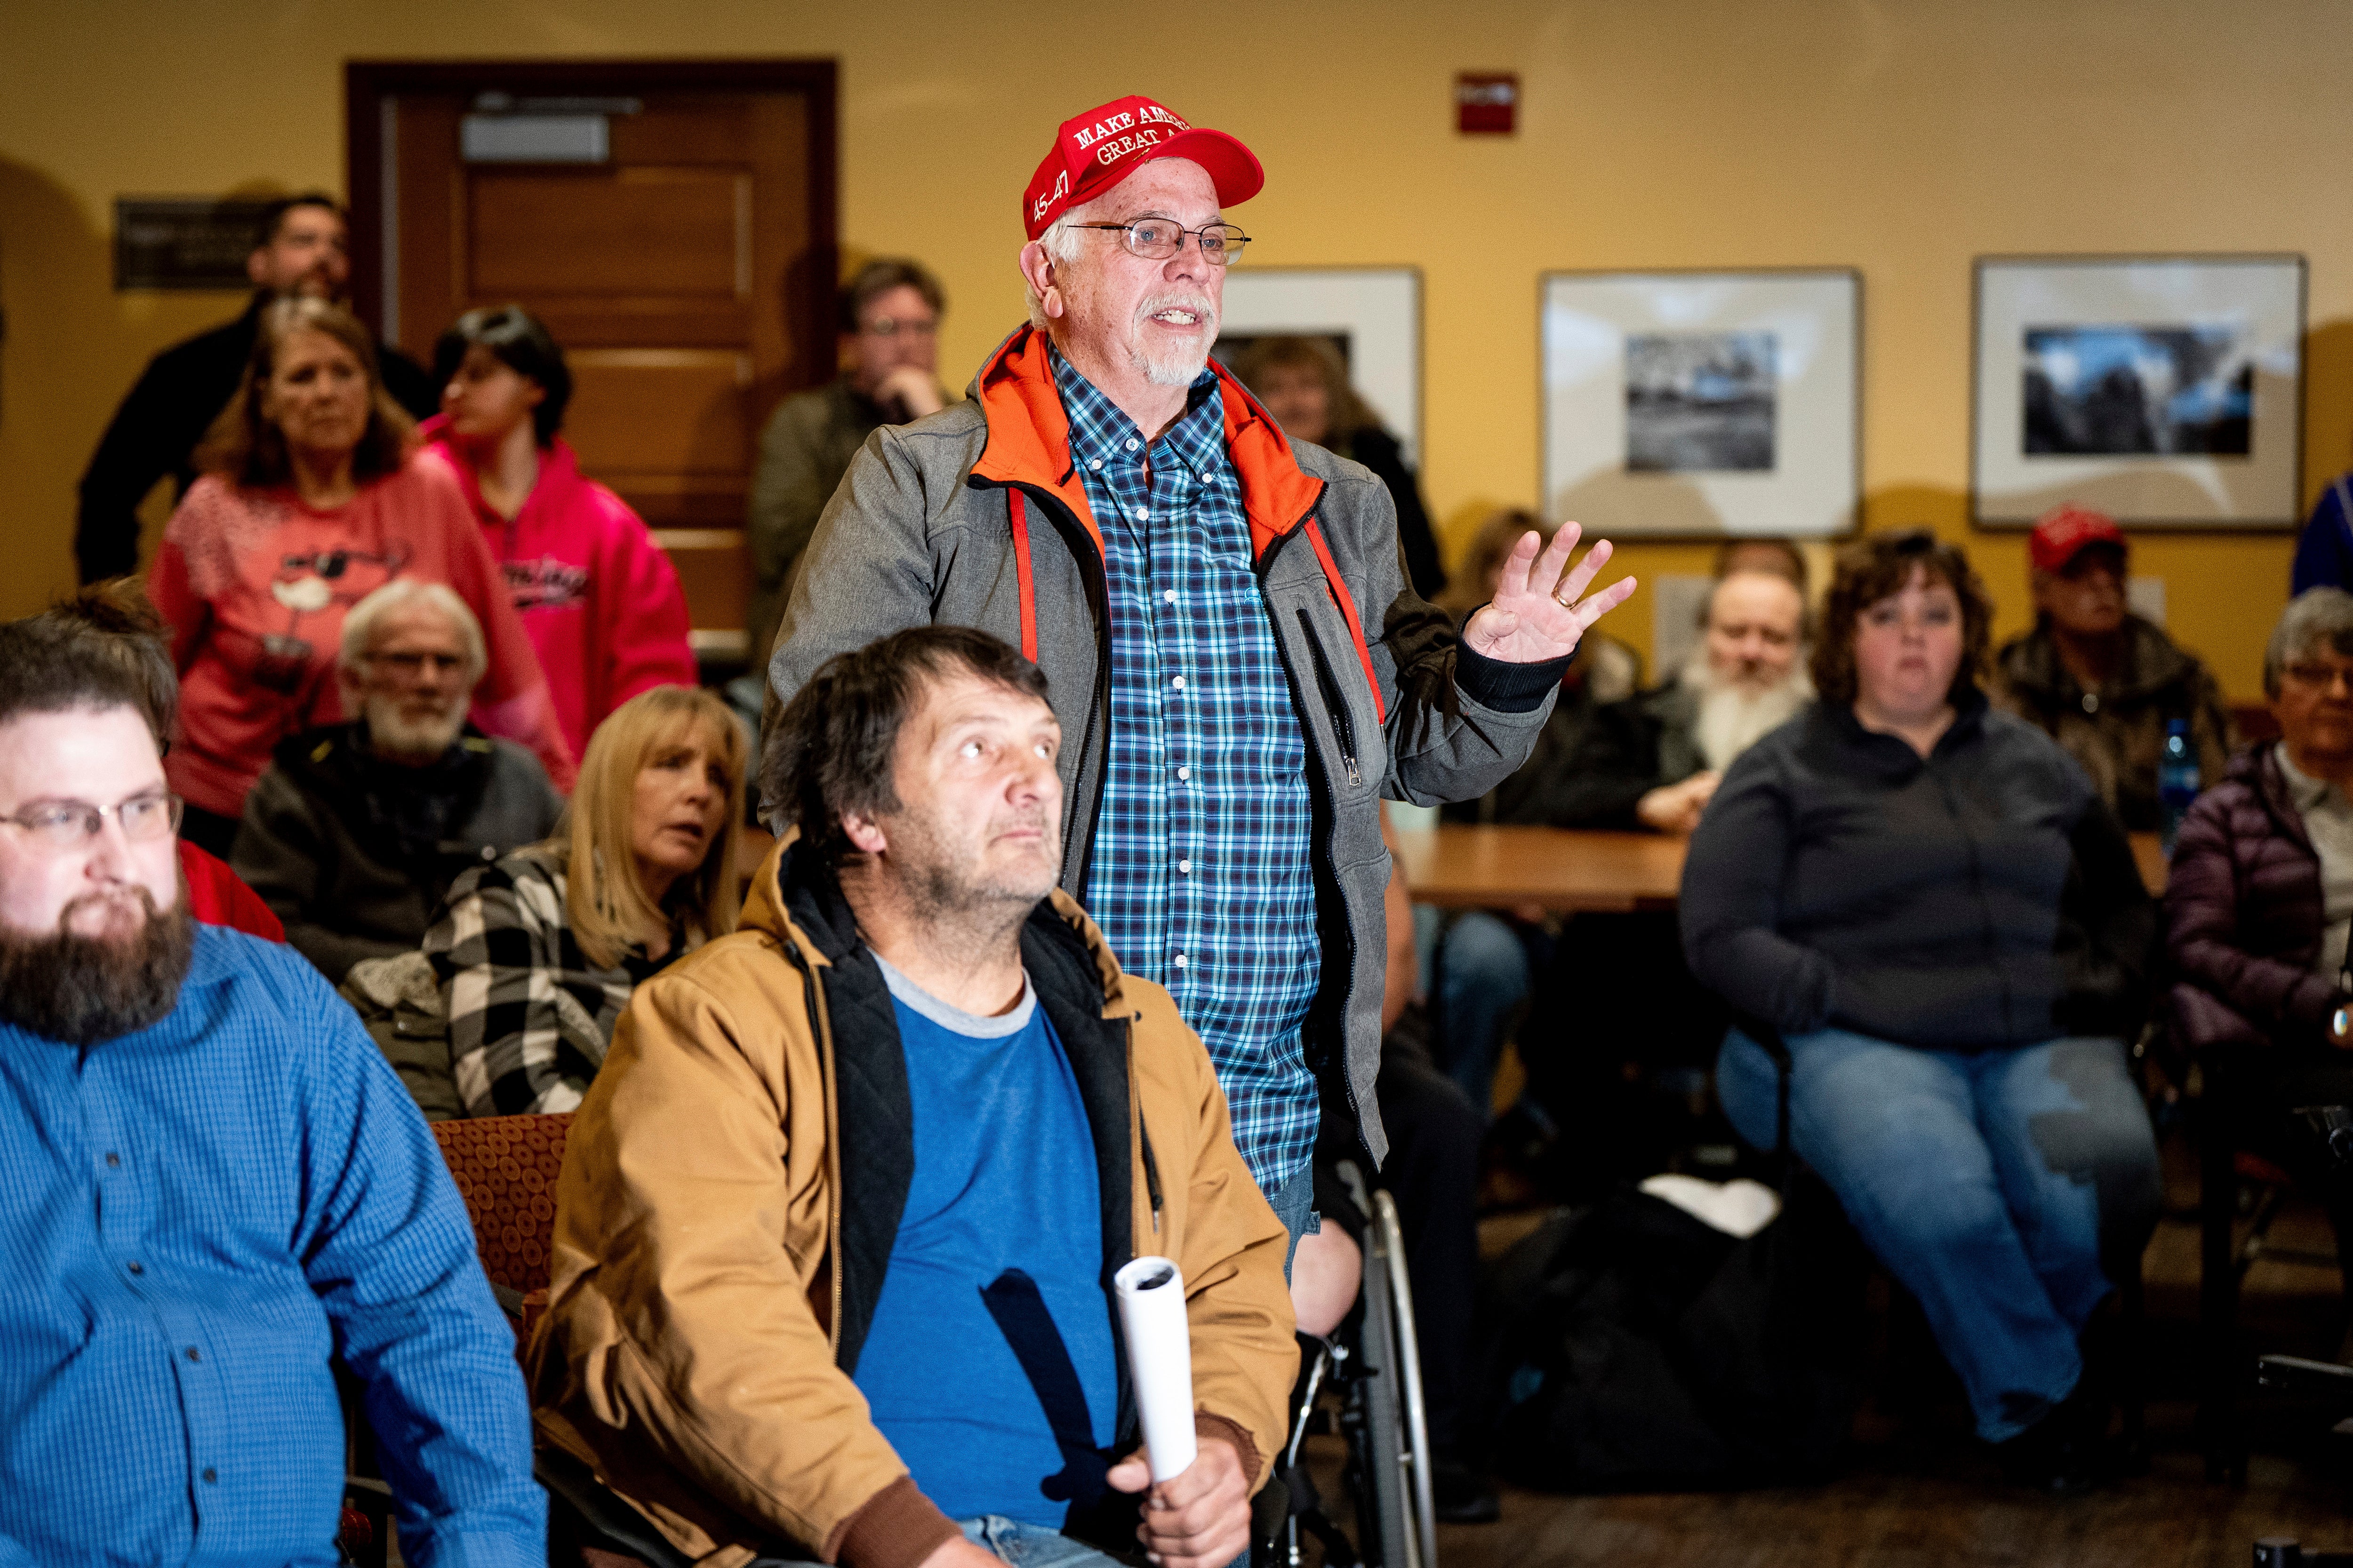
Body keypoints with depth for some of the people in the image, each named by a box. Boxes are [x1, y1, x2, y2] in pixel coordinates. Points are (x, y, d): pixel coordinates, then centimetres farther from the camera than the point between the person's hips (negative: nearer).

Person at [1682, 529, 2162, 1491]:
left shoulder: (2033, 762, 25)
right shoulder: (1783, 773, 13)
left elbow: (2125, 907, 30)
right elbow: (1720, 937, 2)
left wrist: (2103, 993, 8)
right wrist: (1847, 1003, -11)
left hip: (2038, 1044, 3)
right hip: (1859, 1046, -3)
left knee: (2101, 1186, -33)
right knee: (1935, 1198, -38)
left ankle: (2002, 1352, -3)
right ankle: (2040, 1396, -14)